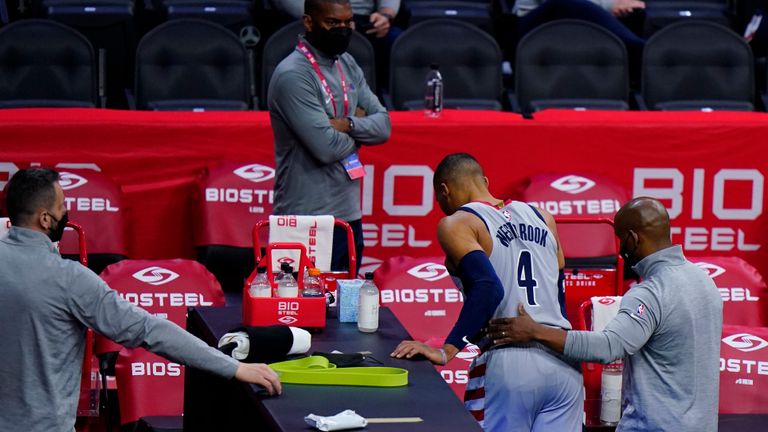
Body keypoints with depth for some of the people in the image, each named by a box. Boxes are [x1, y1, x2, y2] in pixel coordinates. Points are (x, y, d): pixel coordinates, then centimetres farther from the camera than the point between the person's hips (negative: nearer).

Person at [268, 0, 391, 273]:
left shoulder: (347, 65, 12)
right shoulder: (293, 75, -15)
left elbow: (383, 125, 7)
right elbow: (327, 147, -21)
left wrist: (348, 124, -13)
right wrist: (360, 121, -2)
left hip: (349, 215, 8)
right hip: (308, 222, -8)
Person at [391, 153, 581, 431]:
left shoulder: (456, 224, -1)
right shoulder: (543, 219, 18)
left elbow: (488, 289, -17)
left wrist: (447, 351, -18)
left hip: (507, 363, -6)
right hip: (565, 368, 6)